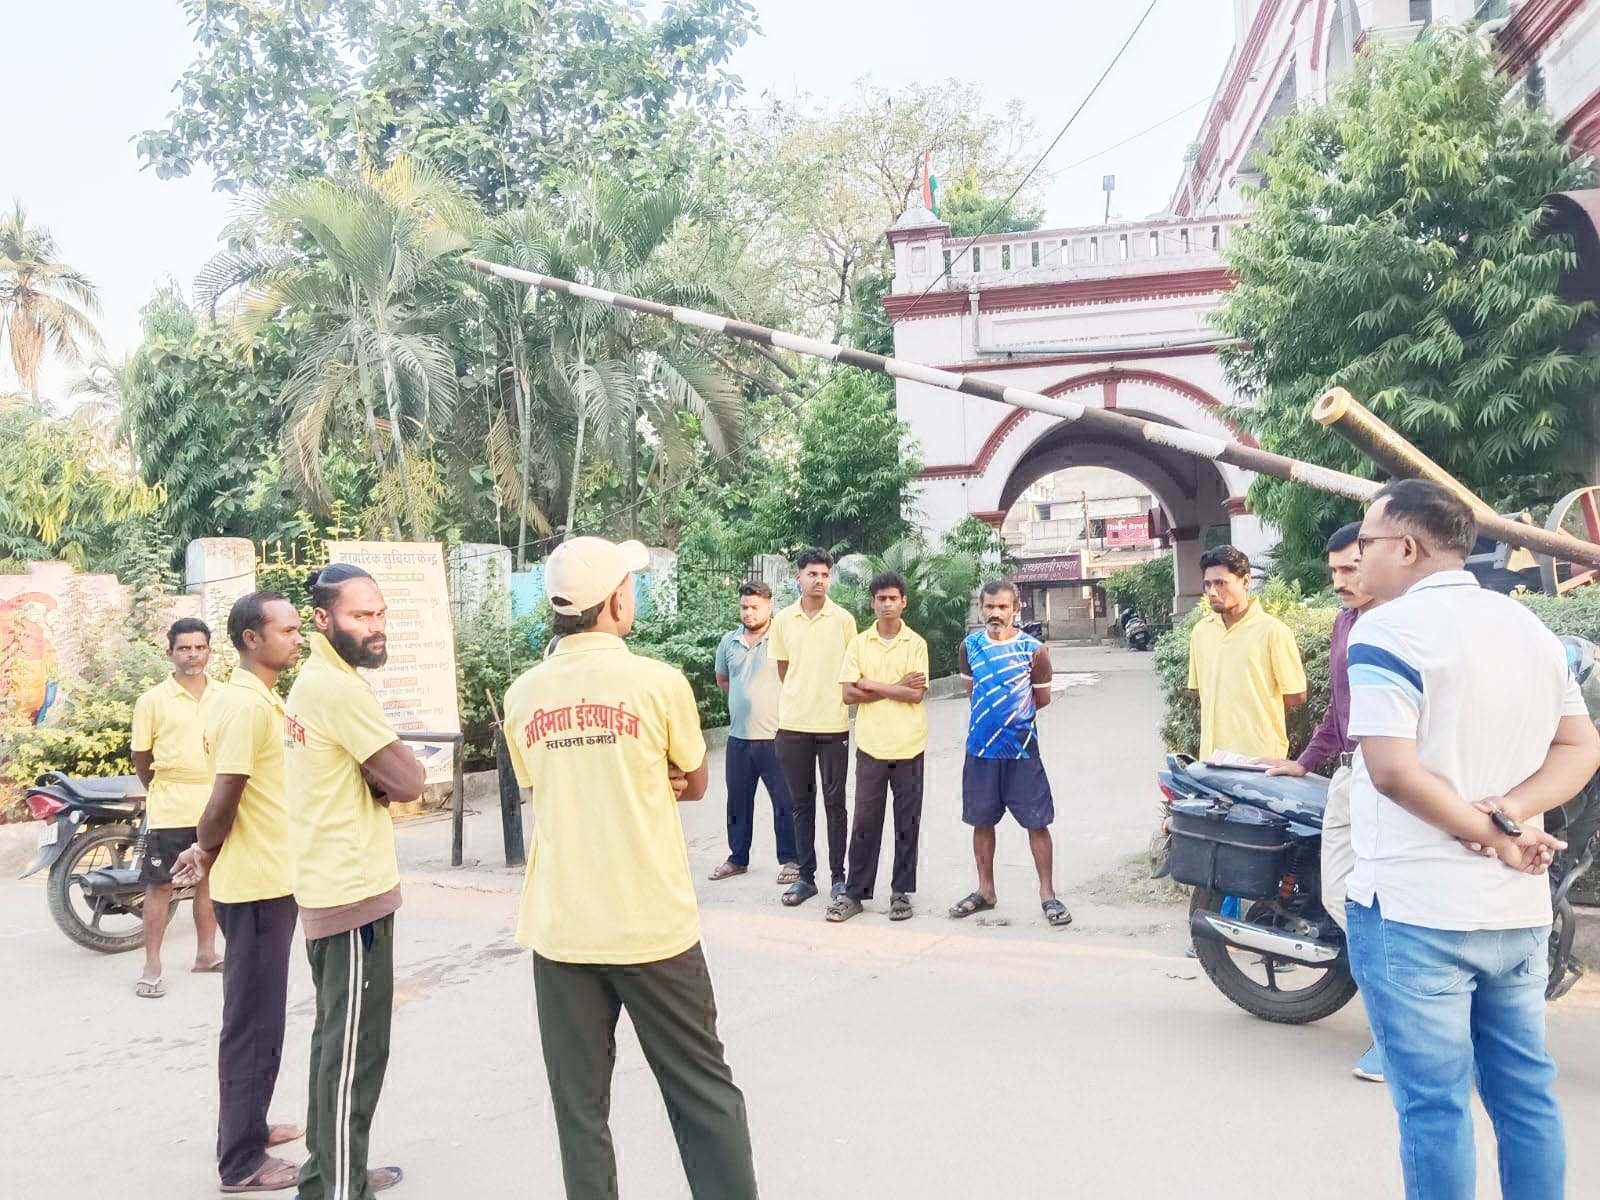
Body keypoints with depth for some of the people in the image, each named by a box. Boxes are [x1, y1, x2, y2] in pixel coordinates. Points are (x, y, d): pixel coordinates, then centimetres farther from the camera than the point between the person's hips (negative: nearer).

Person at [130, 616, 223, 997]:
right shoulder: (152, 700, -4)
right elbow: (141, 756, 2)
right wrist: (161, 791, 9)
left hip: (216, 805, 3)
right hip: (170, 809, -3)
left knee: (209, 879, 12)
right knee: (160, 884, 1)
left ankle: (206, 953, 24)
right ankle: (152, 966, 9)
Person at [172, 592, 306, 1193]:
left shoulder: (258, 699, 12)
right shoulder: (245, 704, -20)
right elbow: (224, 797, -23)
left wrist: (207, 849, 8)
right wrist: (207, 853, -7)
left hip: (270, 879, 10)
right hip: (257, 883, -10)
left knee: (258, 1016, 20)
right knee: (255, 1022, 0)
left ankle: (249, 1126, 35)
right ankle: (242, 1161, 11)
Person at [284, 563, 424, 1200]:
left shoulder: (310, 682, 12)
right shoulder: (340, 689, -20)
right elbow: (409, 781, -18)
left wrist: (373, 780, -7)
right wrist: (381, 776, -1)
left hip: (330, 887, 11)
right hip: (355, 891, -11)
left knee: (336, 1039, 20)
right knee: (355, 1049, -2)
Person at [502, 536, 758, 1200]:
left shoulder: (523, 694, -1)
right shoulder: (659, 682, -10)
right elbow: (696, 783, 5)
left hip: (561, 931, 3)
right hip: (654, 926, -2)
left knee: (580, 1107, 12)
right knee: (704, 1092, 11)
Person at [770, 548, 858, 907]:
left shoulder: (843, 619, -2)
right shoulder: (783, 620, 3)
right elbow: (783, 670, 12)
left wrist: (843, 703, 4)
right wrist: (800, 700, 9)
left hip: (834, 724, -2)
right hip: (793, 725, 2)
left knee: (835, 803, 4)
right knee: (801, 803, 10)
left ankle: (838, 876, 14)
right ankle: (806, 876, 18)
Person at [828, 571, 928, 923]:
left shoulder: (916, 644, -1)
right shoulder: (859, 643, 3)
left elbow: (917, 694, -10)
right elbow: (849, 694, -5)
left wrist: (872, 685, -10)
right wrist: (896, 688, -10)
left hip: (908, 747, -1)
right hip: (871, 746, 1)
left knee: (907, 823, 7)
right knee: (865, 822, 4)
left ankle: (902, 892, 18)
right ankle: (855, 893, 13)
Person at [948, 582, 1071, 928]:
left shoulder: (1034, 649, -7)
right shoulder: (970, 645, 2)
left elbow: (1042, 698, 4)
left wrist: (1012, 716, 9)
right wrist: (990, 716, 11)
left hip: (1022, 750, -3)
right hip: (980, 749, 3)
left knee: (1037, 822, 0)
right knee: (982, 821, 12)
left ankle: (1048, 894, 10)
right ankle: (985, 890, 25)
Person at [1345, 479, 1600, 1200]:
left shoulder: (1389, 629, -14)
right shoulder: (1529, 626, 10)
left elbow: (1394, 770, -22)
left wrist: (1492, 834, -12)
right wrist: (1512, 811, -6)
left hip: (1415, 911, -7)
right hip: (1519, 909, 7)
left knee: (1434, 1104, 3)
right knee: (1526, 1091, 17)